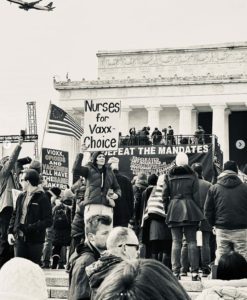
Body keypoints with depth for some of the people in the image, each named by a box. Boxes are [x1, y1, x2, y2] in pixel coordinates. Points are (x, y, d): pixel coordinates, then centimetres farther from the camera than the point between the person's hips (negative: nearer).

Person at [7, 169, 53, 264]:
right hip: (19, 238, 5)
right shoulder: (21, 197, 11)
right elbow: (14, 215, 18)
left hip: (35, 239, -5)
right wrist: (10, 232, 4)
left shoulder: (43, 199, -8)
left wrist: (29, 227, -21)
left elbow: (48, 221, -13)